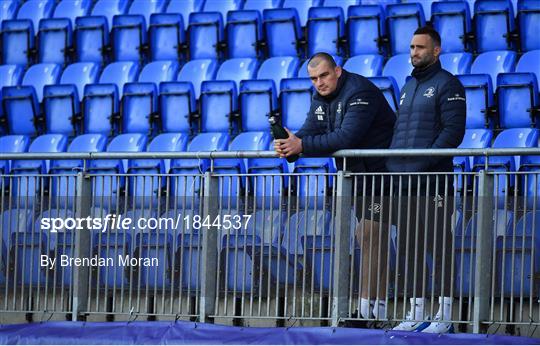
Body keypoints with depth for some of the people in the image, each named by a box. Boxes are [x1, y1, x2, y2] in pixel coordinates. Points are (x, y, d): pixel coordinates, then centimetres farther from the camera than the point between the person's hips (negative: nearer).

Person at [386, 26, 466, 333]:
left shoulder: (447, 85, -3)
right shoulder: (408, 86, 21)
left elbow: (453, 131, -12)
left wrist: (424, 162, -19)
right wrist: (393, 165, 12)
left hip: (433, 182, -8)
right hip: (404, 182, 8)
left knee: (439, 246, -6)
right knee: (409, 248, 8)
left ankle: (444, 316, -3)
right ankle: (416, 315, 14)